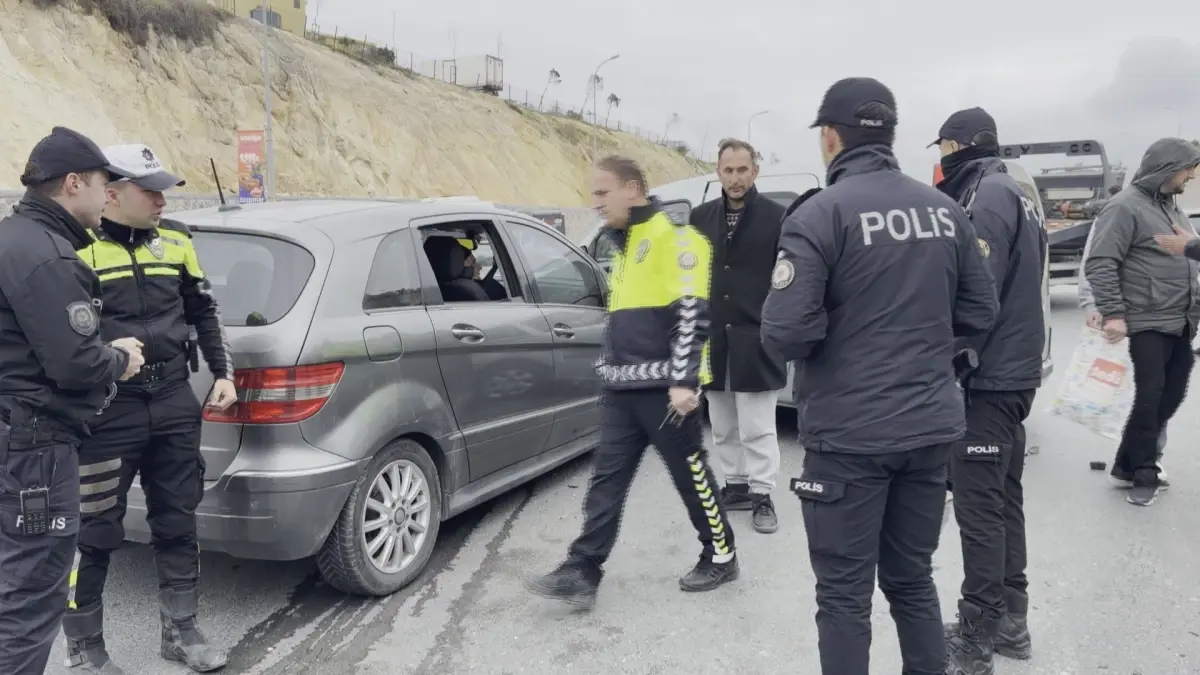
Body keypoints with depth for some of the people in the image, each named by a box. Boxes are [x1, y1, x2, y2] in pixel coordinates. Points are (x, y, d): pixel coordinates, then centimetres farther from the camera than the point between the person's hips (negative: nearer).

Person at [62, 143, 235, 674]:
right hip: (107, 412, -5)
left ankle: (180, 631, 29)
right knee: (94, 533, 5)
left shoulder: (175, 240, 8)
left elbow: (203, 312, 17)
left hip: (175, 401, 5)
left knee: (177, 522, 13)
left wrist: (223, 373, 12)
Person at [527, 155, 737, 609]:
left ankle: (720, 558, 25)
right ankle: (582, 572, 8)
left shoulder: (674, 238, -11)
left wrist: (684, 379, -22)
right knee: (606, 481, 5)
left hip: (665, 389, -8)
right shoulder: (624, 245, 18)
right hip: (622, 390, 8)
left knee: (692, 477, 6)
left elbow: (692, 314, -18)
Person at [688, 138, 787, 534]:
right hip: (713, 338, 5)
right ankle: (735, 486, 27)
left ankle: (761, 496, 13)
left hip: (756, 338, -4)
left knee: (757, 428, 2)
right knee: (723, 427, 14)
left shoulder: (776, 218, -4)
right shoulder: (701, 217, 8)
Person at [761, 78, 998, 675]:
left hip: (850, 436, -6)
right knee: (912, 579, 20)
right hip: (931, 428, 6)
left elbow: (787, 332, -20)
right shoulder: (945, 210, 6)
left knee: (844, 594, 6)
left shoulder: (820, 213, -14)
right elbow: (979, 314, 10)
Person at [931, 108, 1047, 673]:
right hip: (1013, 371, 10)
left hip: (987, 377, -10)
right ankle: (1009, 619, 27)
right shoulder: (1012, 194, 17)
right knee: (1003, 499, 16)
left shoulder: (989, 195, -14)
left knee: (978, 509, -5)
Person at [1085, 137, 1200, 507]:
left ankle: (1129, 464, 21)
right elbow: (1100, 264, -18)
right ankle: (1144, 475, 8)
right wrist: (1113, 313, -23)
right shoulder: (1126, 207, -12)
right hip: (1147, 325, -9)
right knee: (1150, 399, -4)